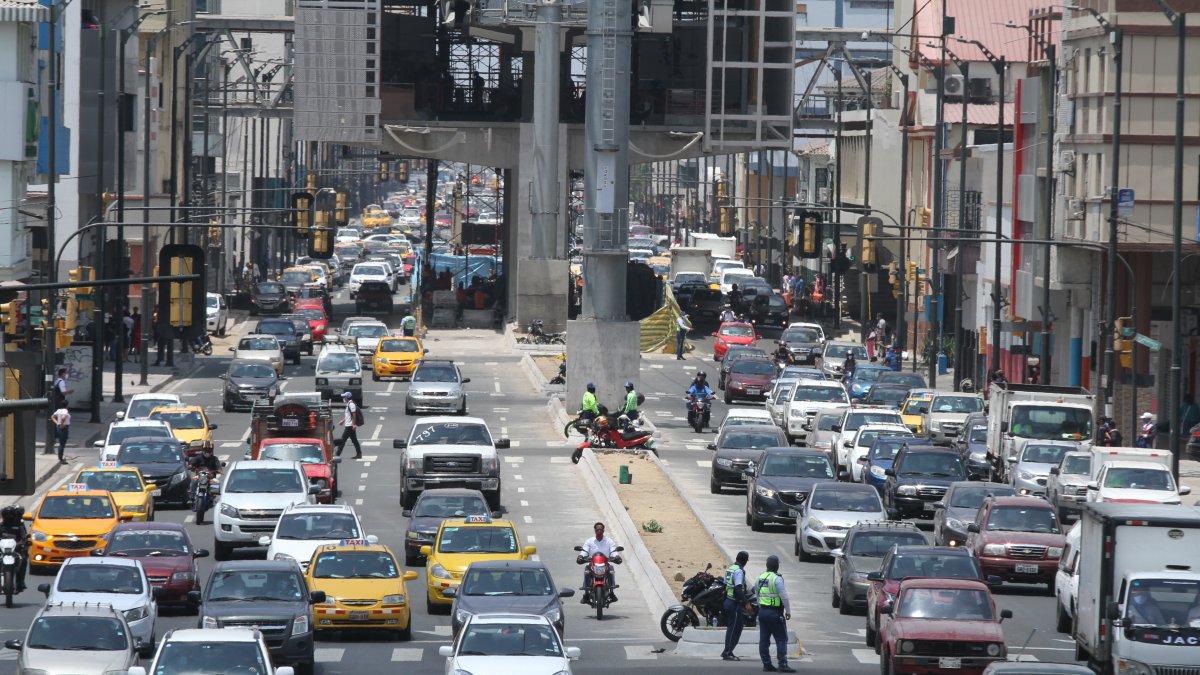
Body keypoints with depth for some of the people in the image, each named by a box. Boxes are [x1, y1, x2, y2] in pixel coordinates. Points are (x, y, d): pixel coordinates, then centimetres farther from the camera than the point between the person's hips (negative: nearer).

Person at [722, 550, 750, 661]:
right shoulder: (739, 571, -16)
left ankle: (727, 652, 18)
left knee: (731, 627, 15)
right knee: (734, 628, -5)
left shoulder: (730, 568, 13)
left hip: (728, 601, 9)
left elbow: (725, 585, 19)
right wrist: (745, 603, -24)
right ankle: (728, 653, -4)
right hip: (735, 603, -9)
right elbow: (738, 589, -24)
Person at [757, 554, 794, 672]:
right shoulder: (777, 578, -15)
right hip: (774, 613, -7)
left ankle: (766, 664, 10)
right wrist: (788, 610, -7)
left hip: (762, 611, 7)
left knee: (764, 639, 9)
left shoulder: (760, 577, 9)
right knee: (781, 639, -4)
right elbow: (784, 596, -16)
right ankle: (783, 665, -10)